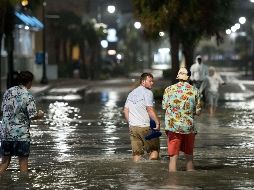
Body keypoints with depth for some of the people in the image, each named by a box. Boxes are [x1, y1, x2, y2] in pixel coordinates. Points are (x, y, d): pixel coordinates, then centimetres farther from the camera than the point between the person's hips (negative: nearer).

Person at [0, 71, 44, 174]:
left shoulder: (8, 92, 5)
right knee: (23, 161, 6)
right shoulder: (28, 96, -12)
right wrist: (40, 115, 7)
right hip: (21, 133, -5)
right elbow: (33, 116, -14)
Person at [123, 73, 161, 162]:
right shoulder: (147, 92, -8)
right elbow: (150, 110, -16)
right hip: (144, 126, -7)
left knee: (136, 153, 8)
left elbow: (125, 110, 15)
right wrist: (157, 122, -12)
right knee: (154, 149, 5)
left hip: (132, 127, 7)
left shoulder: (131, 93, 16)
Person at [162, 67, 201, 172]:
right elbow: (198, 112, 2)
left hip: (173, 127, -1)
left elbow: (164, 107, 6)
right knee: (189, 157, 14)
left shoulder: (169, 89, -2)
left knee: (173, 158, 0)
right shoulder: (195, 91, 0)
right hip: (189, 127, 1)